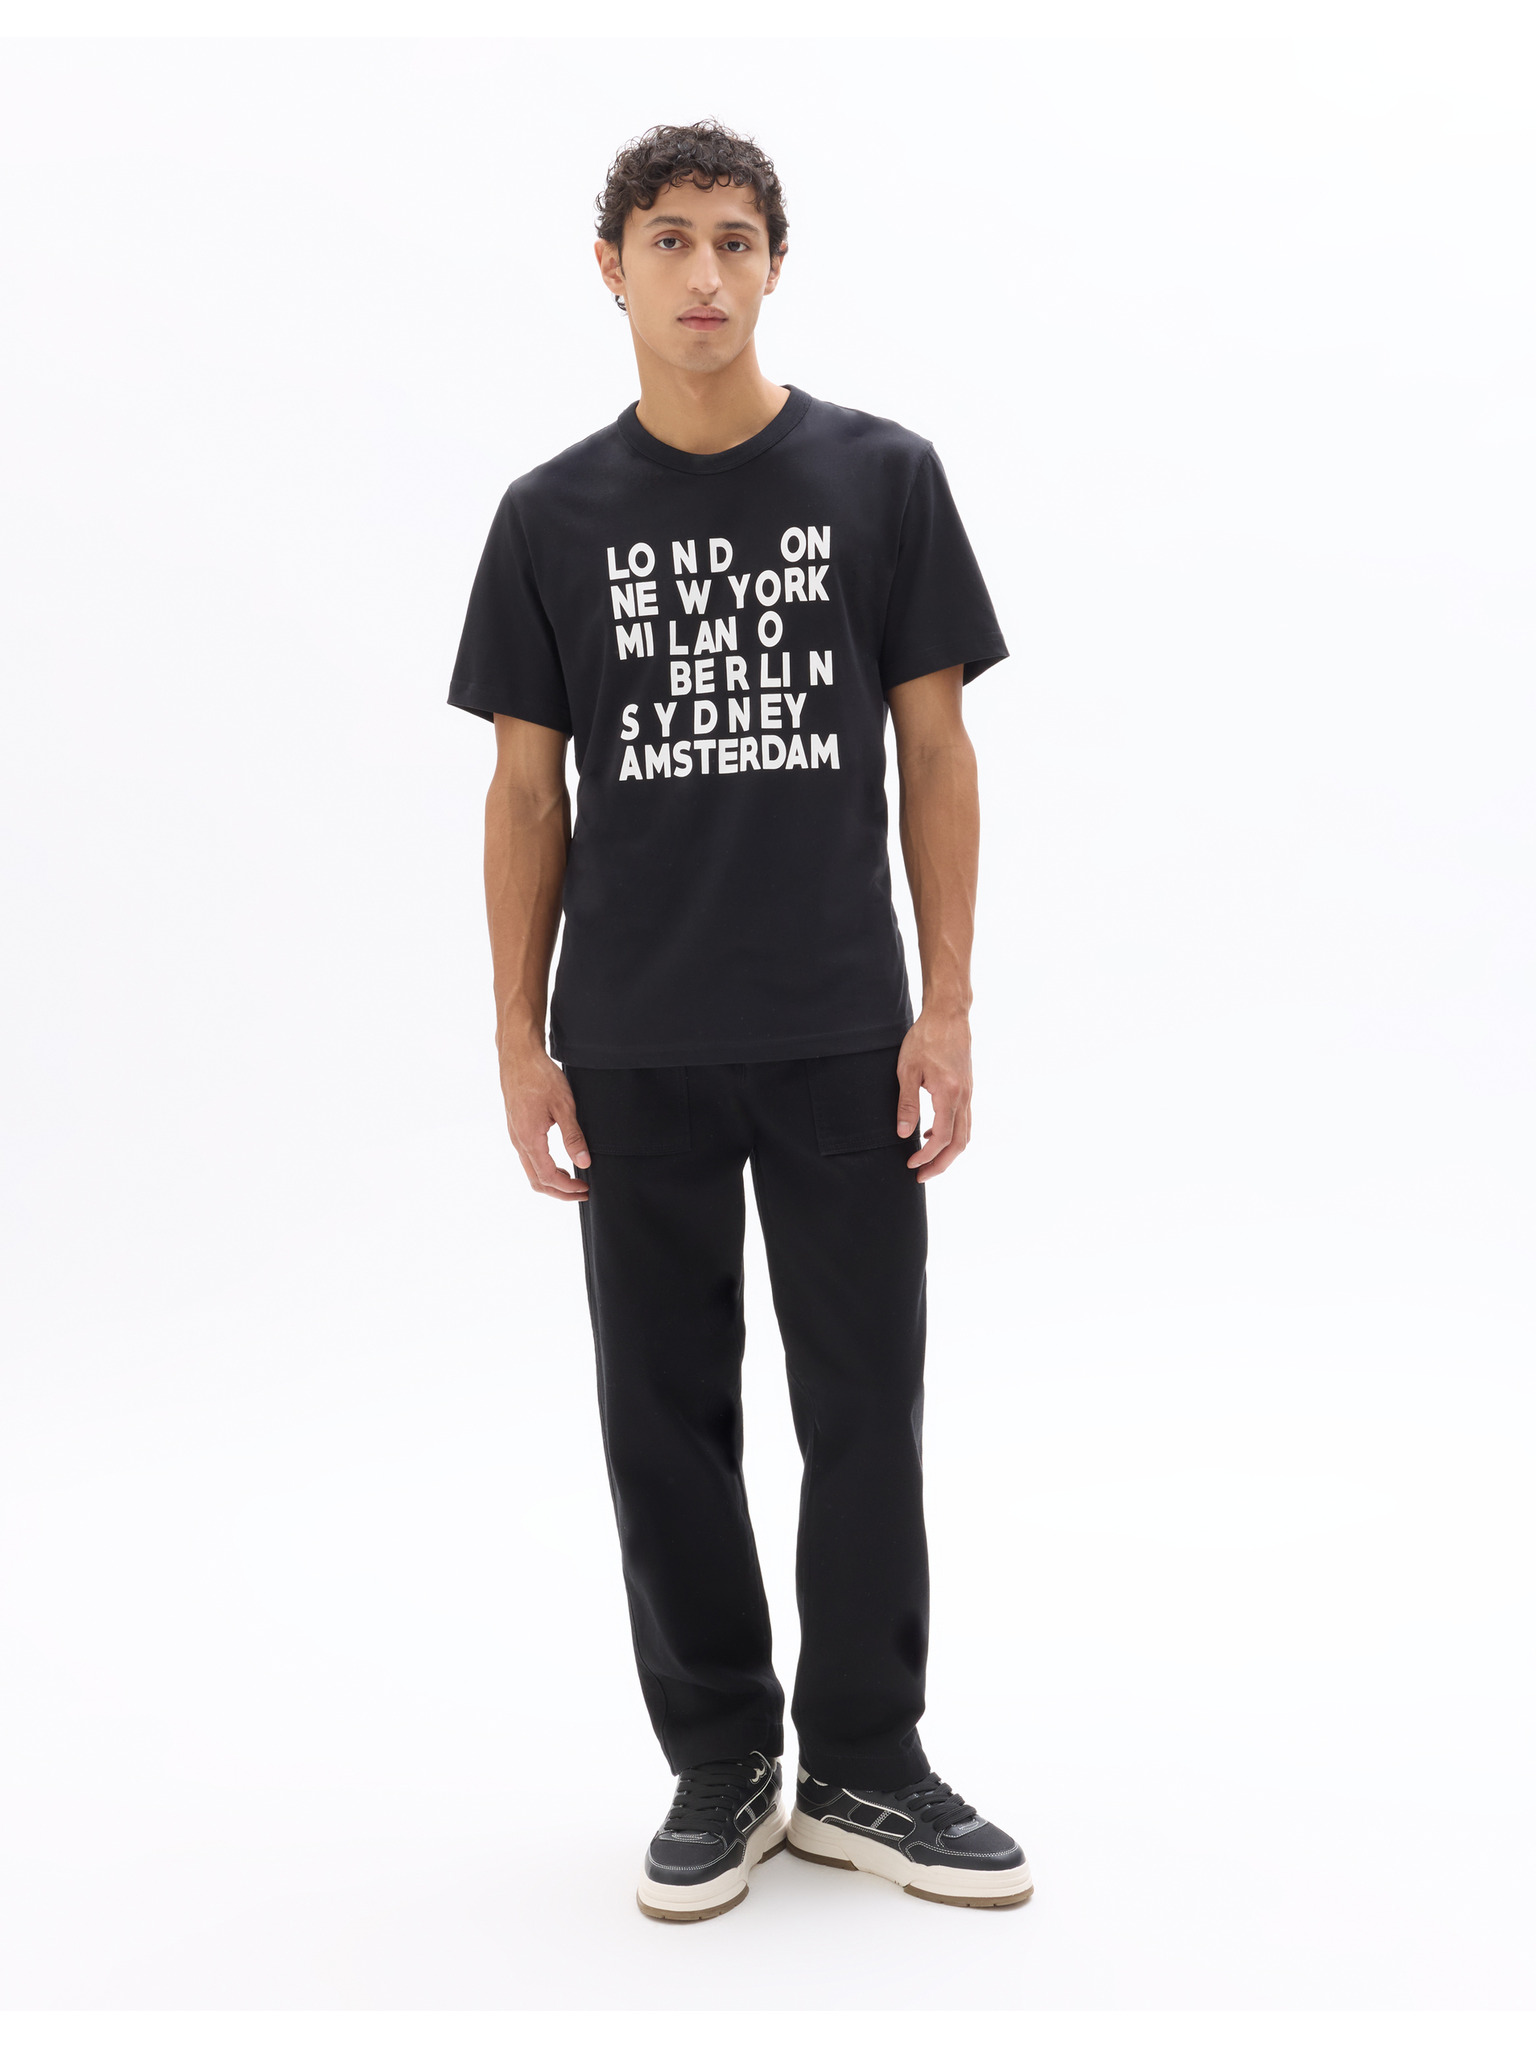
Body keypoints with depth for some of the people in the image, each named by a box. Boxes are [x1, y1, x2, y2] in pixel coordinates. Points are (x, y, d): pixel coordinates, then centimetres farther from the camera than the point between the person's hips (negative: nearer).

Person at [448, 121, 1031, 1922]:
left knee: (865, 1407, 5)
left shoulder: (880, 478, 1)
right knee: (667, 1414, 7)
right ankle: (722, 1767, 22)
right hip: (638, 1049, 1)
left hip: (839, 1035, -1)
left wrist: (946, 1008, -5)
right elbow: (527, 792, 5)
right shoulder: (553, 517, 4)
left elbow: (934, 753, 1)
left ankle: (864, 1769, 20)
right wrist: (522, 1043, -1)